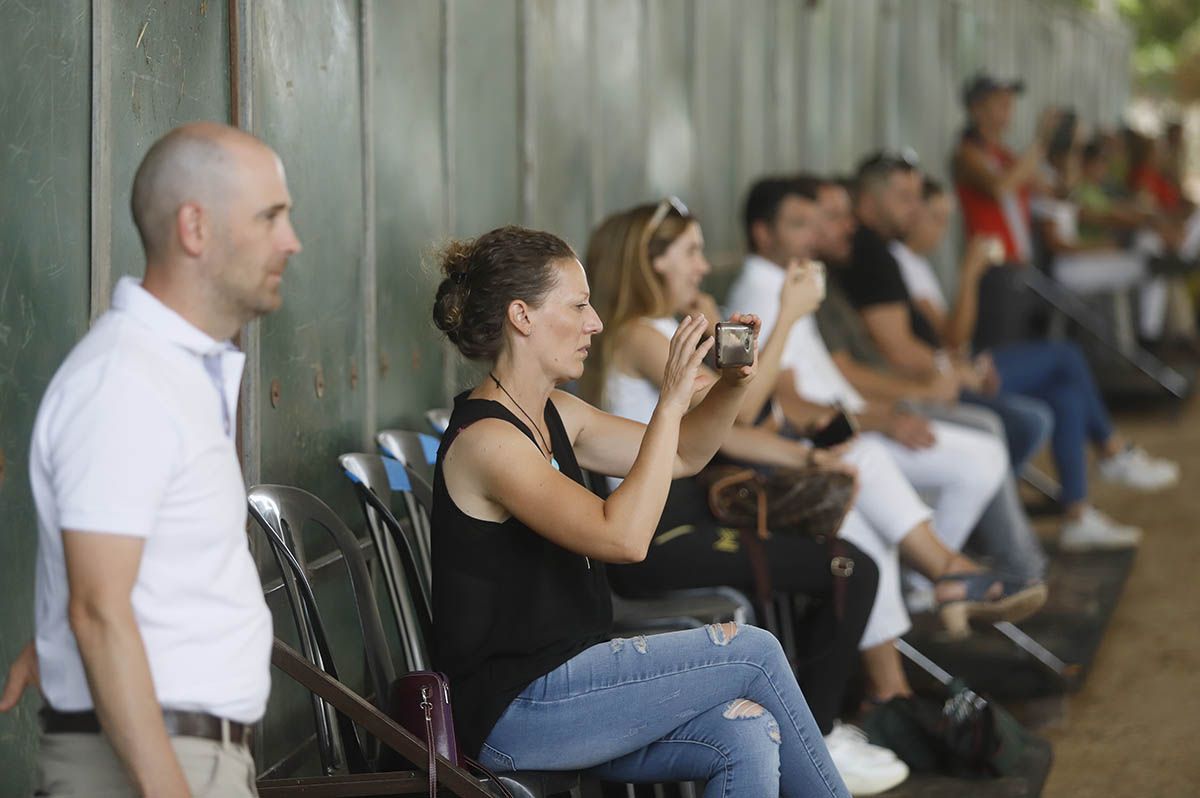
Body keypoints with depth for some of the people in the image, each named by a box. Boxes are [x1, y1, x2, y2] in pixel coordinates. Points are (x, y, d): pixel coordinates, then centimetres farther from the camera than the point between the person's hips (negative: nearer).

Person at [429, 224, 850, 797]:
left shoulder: (554, 415, 12)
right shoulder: (485, 440, -17)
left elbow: (683, 455, 20)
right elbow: (623, 537, -28)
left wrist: (733, 382, 1)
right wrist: (671, 402, -25)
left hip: (564, 687, 9)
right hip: (514, 713, -9)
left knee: (746, 736, -15)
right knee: (753, 650, -10)